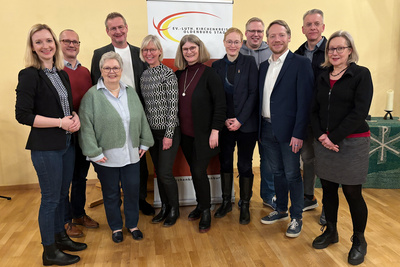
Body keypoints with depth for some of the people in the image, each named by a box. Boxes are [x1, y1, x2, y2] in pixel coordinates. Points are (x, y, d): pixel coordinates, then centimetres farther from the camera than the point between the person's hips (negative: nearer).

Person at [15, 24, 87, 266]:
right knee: (50, 199, 4)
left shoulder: (62, 74, 10)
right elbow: (23, 115, -16)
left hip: (67, 144, 7)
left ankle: (61, 237, 36)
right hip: (46, 147, -7)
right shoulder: (29, 75, -11)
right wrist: (61, 122, -18)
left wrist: (76, 118, -4)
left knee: (62, 195, 18)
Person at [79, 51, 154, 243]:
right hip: (106, 157, -3)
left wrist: (144, 142, 9)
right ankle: (116, 227, 31)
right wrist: (94, 152, -13)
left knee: (132, 190, 11)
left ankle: (132, 224, 31)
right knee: (111, 193, 11)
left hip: (131, 154, 4)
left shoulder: (130, 92, 9)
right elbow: (86, 126, -10)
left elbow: (141, 119, 12)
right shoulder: (92, 95, -6)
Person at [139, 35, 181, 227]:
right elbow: (145, 105, 14)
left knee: (165, 173, -4)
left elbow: (173, 106, -14)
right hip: (151, 131, 6)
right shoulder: (144, 75, 9)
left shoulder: (168, 74, -11)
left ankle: (174, 210, 18)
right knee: (158, 171, 13)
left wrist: (169, 135, -16)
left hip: (168, 131, -6)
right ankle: (164, 207, 30)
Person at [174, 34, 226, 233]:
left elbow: (220, 104, -11)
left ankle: (206, 211, 16)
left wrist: (215, 130, -14)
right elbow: (175, 103, 11)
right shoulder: (179, 75, 6)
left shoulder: (209, 74, -10)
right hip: (185, 134, 5)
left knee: (199, 170, -5)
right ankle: (200, 204, 33)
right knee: (194, 170, 14)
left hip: (203, 134, -5)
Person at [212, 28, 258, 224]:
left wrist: (240, 119, -12)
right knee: (225, 162, 11)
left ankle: (245, 206, 19)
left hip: (246, 123, -3)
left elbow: (253, 93, -6)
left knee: (245, 165, 4)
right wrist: (224, 119, -6)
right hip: (224, 123, 3)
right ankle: (226, 202, 27)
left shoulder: (249, 62, -1)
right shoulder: (217, 65, 7)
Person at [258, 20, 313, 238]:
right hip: (267, 129, 6)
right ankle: (280, 210, 34)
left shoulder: (300, 63, -7)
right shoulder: (264, 66, 12)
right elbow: (261, 98, 12)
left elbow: (304, 101, -13)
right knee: (277, 172, 17)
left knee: (292, 175, 4)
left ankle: (296, 218, 21)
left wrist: (298, 133, -17)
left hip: (288, 130, -6)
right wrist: (260, 129, 8)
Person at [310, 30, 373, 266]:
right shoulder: (323, 78, 12)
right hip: (323, 142, 5)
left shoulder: (361, 74, -3)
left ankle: (359, 241, 23)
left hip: (352, 142, -4)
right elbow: (314, 111, 9)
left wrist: (334, 137, -15)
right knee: (328, 189, 11)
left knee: (352, 193, 2)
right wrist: (321, 136, -8)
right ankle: (331, 231, 30)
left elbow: (360, 111, -12)